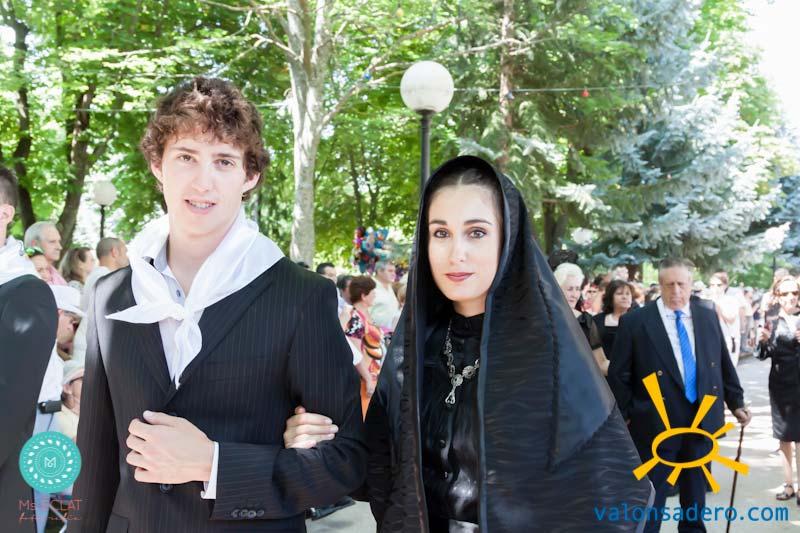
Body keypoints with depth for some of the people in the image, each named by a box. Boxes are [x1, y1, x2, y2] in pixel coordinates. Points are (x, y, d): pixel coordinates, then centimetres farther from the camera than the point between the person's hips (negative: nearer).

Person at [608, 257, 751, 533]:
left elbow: (724, 365, 13)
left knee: (696, 493, 19)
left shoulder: (708, 317, 4)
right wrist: (628, 416, -6)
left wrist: (736, 402, 13)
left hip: (702, 420, 4)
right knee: (651, 498, 3)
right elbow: (618, 375, -6)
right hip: (657, 424, -4)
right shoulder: (634, 321, -9)